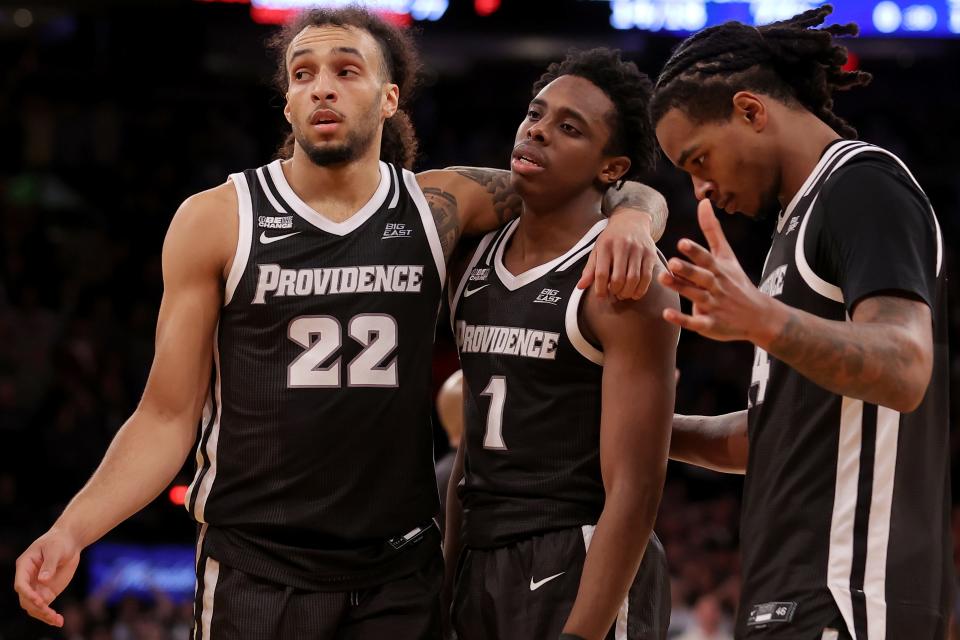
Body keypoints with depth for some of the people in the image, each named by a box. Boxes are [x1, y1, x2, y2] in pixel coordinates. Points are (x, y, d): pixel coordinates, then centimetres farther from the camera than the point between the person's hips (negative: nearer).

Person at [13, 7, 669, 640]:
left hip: (401, 575, 2)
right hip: (254, 573, -2)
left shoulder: (439, 206, 3)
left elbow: (615, 187, 13)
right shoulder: (216, 221, -2)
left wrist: (629, 219, -11)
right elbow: (168, 415, 0)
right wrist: (72, 531, -14)